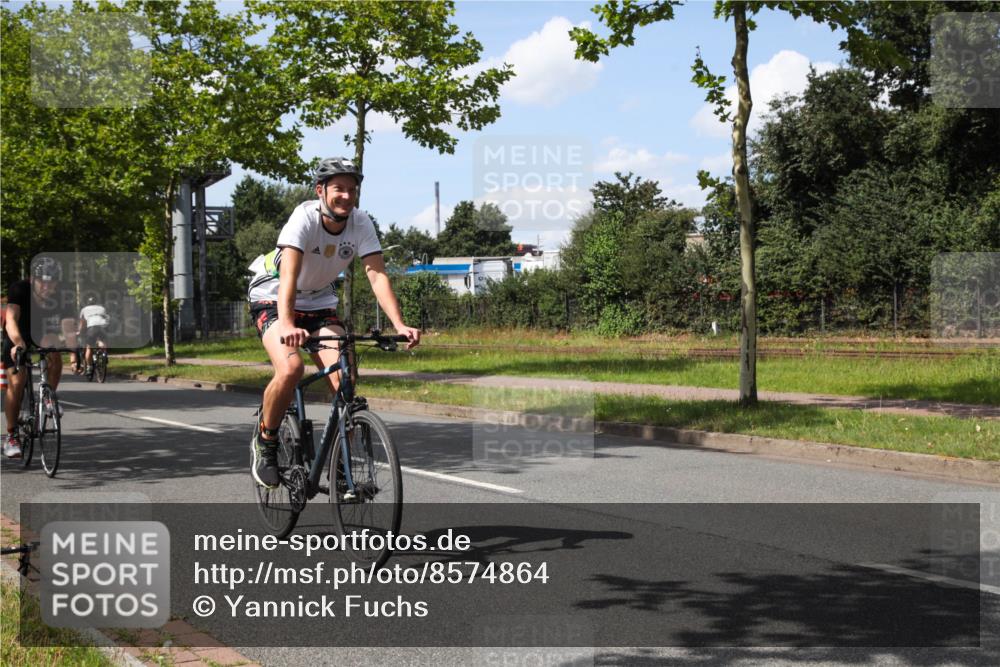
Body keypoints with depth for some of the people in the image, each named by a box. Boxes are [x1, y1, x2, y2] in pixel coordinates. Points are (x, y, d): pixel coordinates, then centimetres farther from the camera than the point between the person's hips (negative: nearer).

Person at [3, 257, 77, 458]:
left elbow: (68, 329, -33)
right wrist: (18, 343, -62)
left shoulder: (61, 297, -24)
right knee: (16, 383, -14)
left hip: (43, 334, 2)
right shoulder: (19, 289, -31)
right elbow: (11, 320, -44)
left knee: (56, 359, -29)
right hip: (18, 338, -2)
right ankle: (11, 436, -4)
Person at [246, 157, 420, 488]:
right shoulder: (304, 217, -28)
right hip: (272, 298, -4)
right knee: (290, 369, -30)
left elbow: (377, 275, -22)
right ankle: (265, 441, -4)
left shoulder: (361, 224, -15)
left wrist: (400, 325, -37)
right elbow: (289, 275, -39)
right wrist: (287, 325, -55)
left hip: (319, 302, 4)